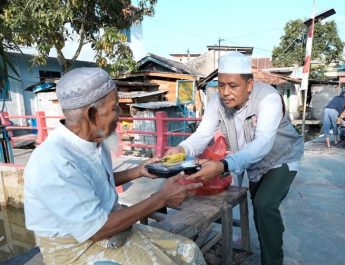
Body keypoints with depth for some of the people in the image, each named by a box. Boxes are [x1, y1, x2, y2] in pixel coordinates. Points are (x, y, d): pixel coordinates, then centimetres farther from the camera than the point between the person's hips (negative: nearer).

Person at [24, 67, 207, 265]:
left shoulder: (95, 141, -1)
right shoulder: (54, 162, -28)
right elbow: (95, 230, -26)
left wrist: (139, 171, 8)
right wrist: (161, 199, -22)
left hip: (105, 223, 8)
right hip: (77, 248, -7)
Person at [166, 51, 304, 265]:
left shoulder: (268, 98, -35)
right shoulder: (218, 101, -20)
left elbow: (262, 144, -49)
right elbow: (202, 134, -27)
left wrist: (223, 166, -64)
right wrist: (182, 149, -50)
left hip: (281, 159, -5)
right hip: (254, 163, 6)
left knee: (265, 206, -23)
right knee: (259, 208, 21)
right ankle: (272, 242, 49)